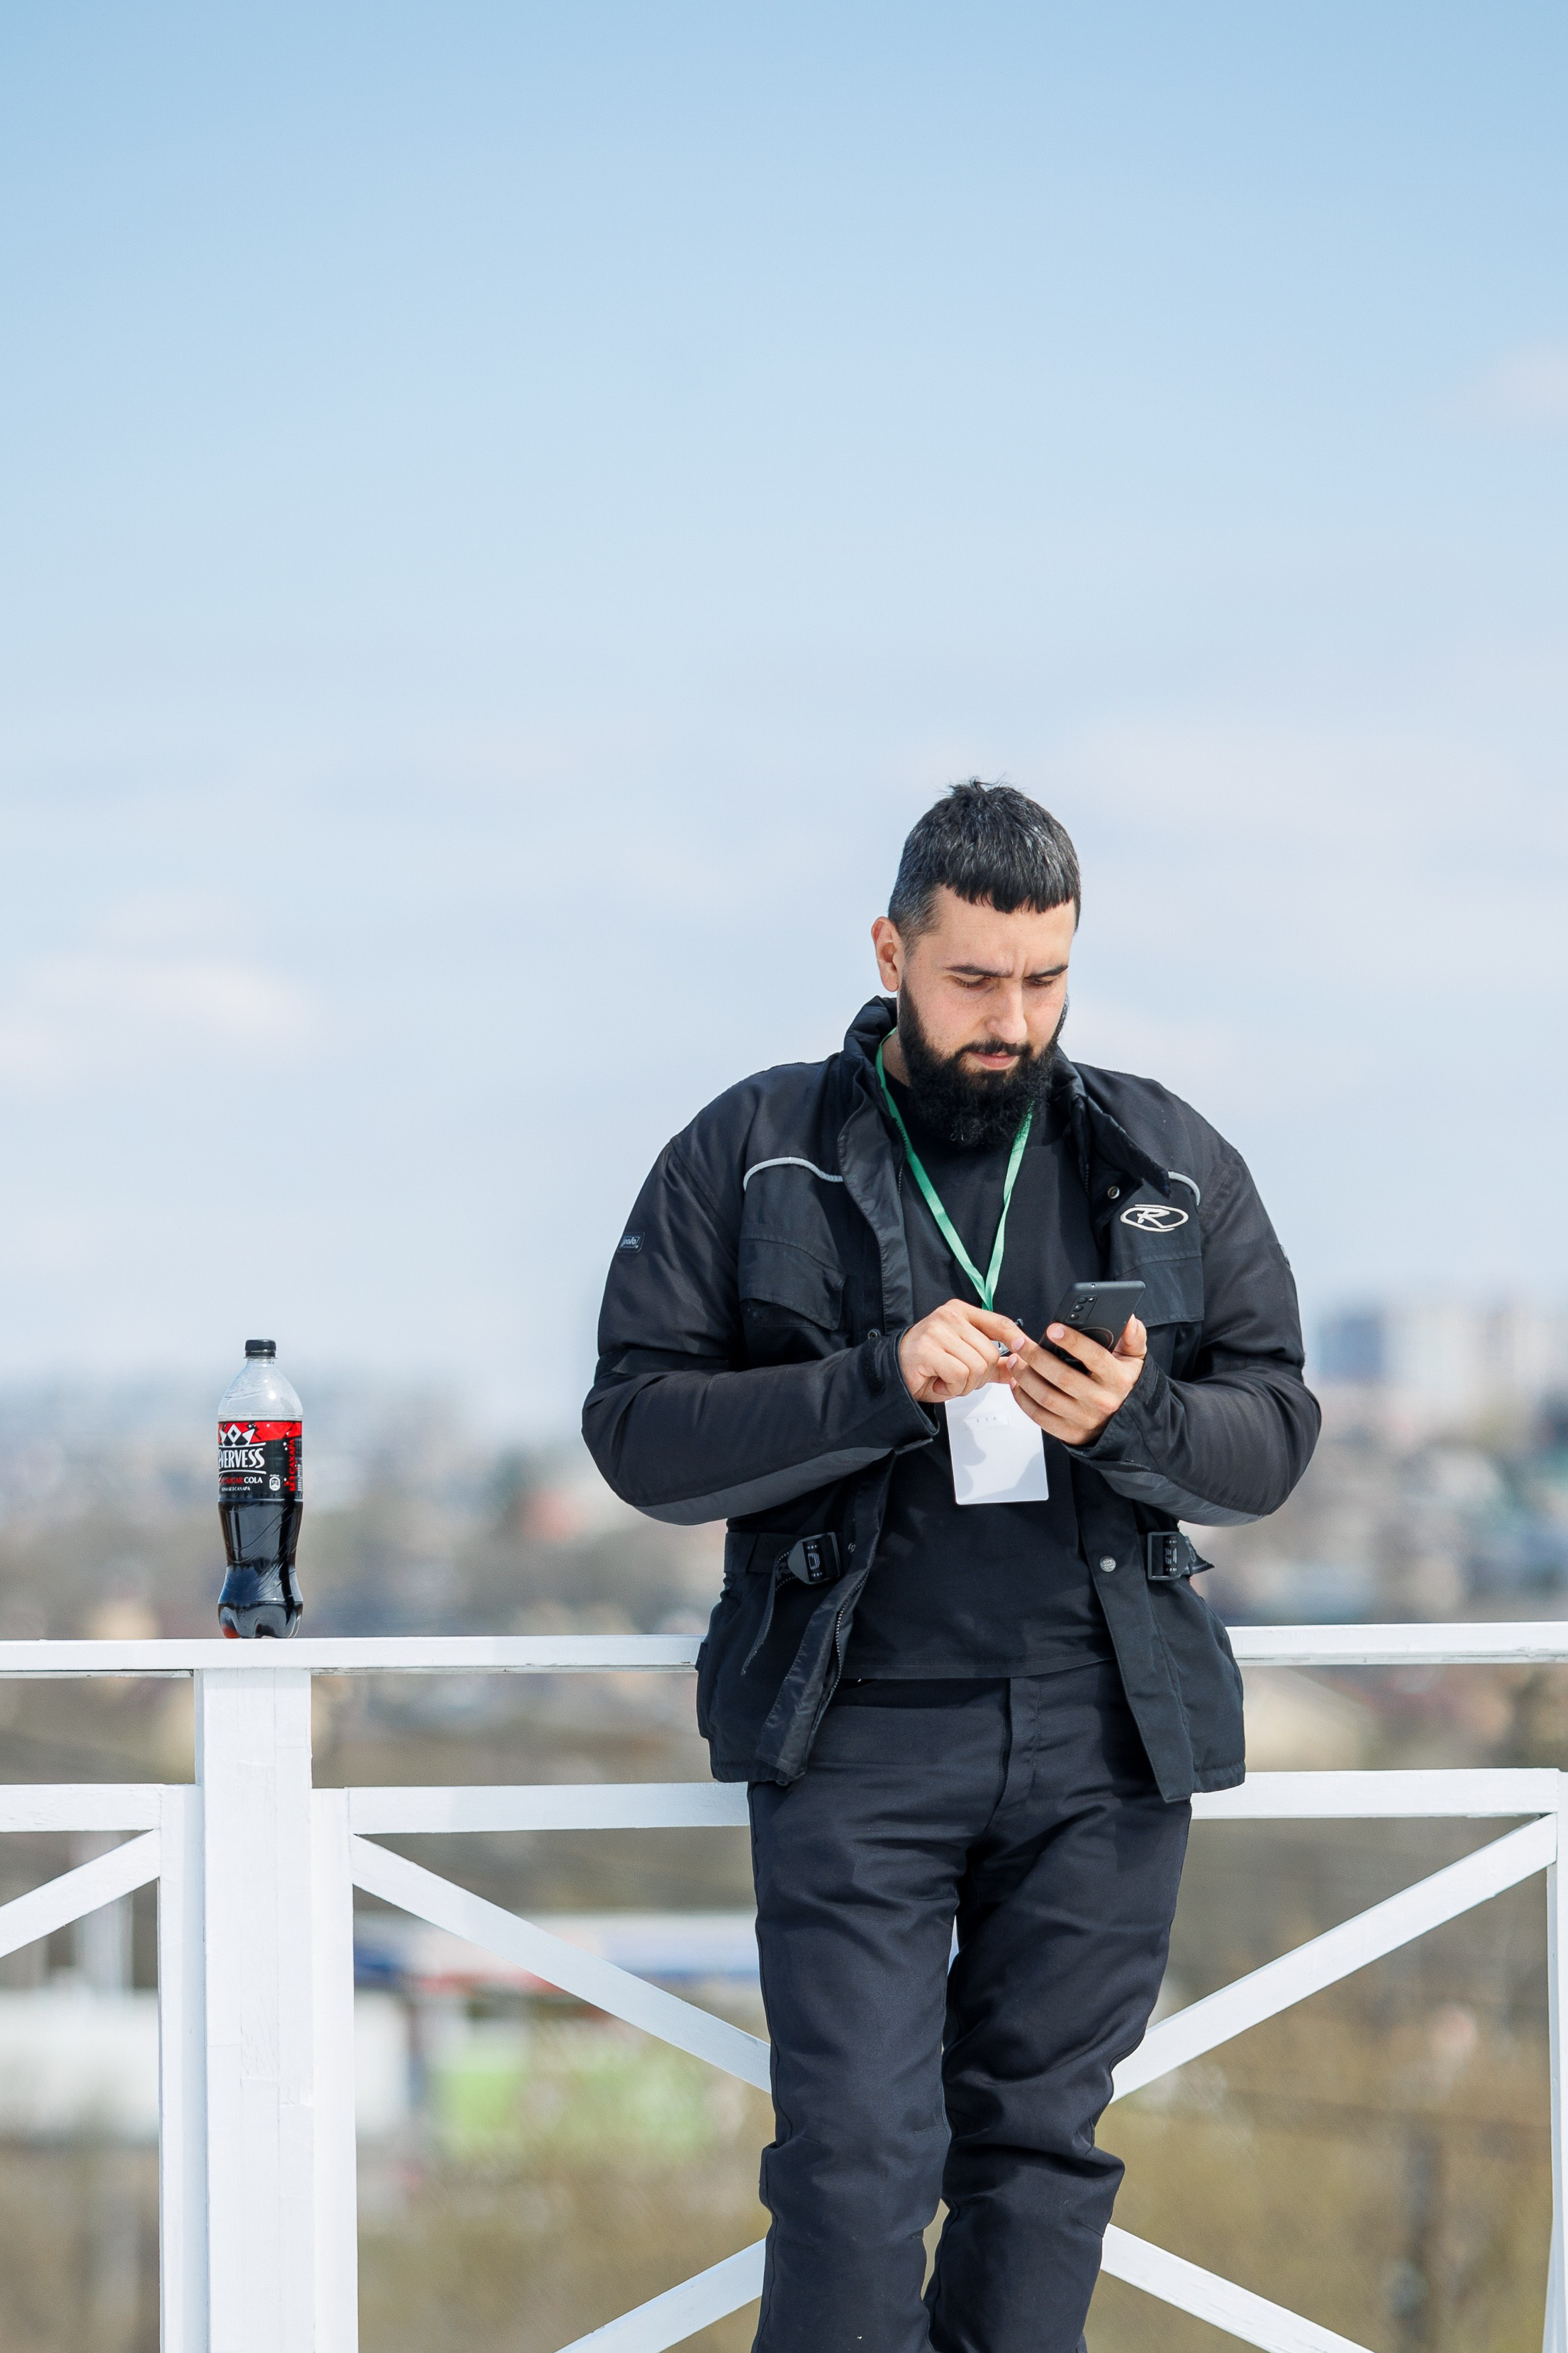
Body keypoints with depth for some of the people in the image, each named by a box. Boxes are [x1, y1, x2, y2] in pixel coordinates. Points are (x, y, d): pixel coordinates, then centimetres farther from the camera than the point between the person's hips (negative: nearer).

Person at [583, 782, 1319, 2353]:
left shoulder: (1172, 1164, 9)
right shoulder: (746, 1158, 3)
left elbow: (1274, 1435, 9)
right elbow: (636, 1429, -3)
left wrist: (1134, 1422, -14)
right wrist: (879, 1386, -16)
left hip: (1106, 1744, 2)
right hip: (853, 1741, -2)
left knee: (1041, 2139, 7)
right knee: (855, 2154, -9)